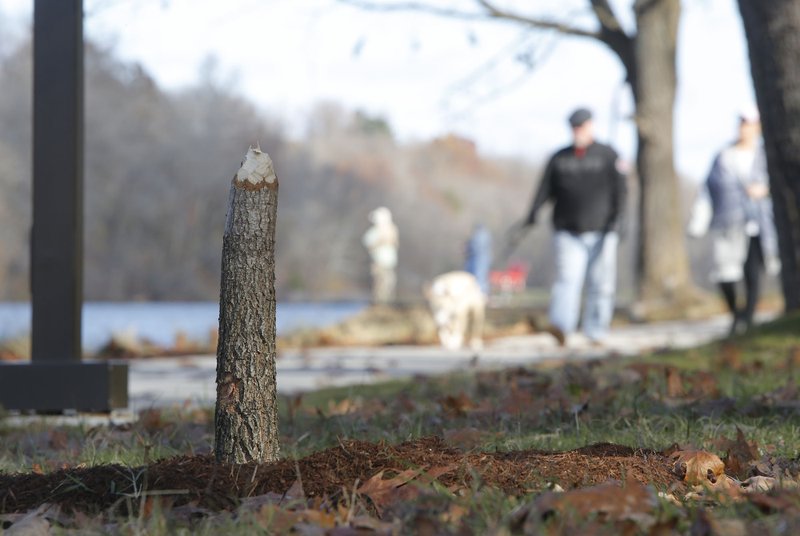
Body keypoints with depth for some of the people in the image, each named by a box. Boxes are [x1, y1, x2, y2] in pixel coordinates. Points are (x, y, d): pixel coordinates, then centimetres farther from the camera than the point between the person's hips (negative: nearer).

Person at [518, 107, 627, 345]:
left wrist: (616, 220, -13)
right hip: (568, 233, 1)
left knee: (600, 284, 0)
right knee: (567, 279, -15)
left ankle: (596, 332, 9)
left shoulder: (608, 156, 6)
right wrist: (532, 216, -9)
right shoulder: (559, 159, 11)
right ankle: (561, 327, -30)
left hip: (600, 233, 0)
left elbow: (620, 191, 0)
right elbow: (545, 190, 6)